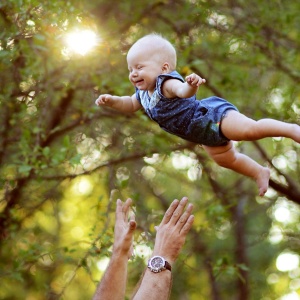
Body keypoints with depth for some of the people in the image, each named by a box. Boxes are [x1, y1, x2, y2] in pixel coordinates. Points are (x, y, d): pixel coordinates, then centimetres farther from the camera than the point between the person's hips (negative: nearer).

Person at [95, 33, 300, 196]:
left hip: (212, 115, -10)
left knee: (250, 130, -27)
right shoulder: (143, 92, 4)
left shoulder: (166, 83, -25)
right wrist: (112, 100, 5)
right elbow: (131, 105, 22)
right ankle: (260, 173, 38)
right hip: (206, 134, 10)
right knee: (225, 159, 21)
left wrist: (191, 85, -69)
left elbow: (183, 91, -46)